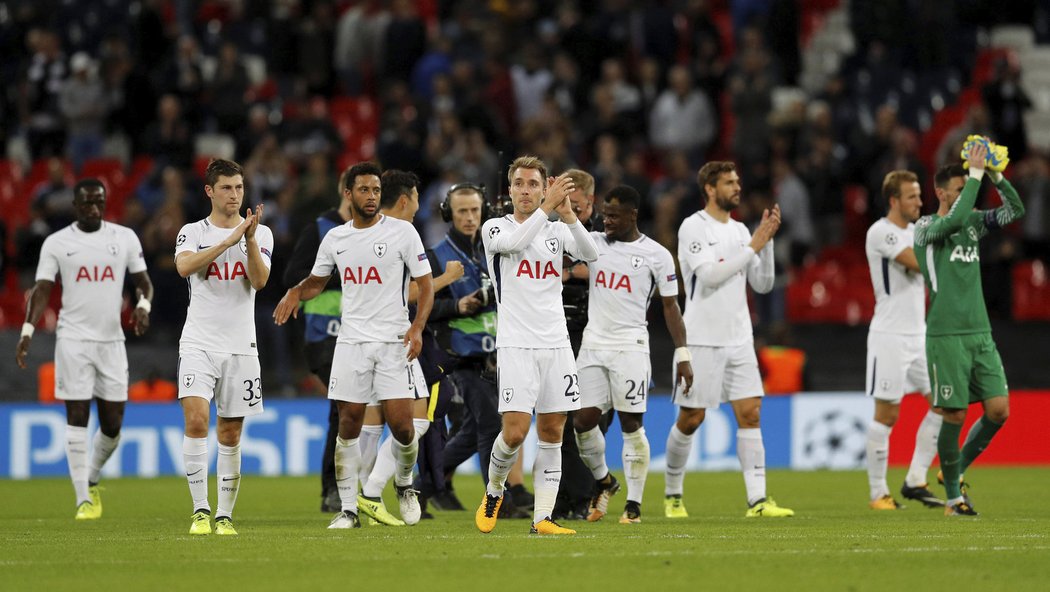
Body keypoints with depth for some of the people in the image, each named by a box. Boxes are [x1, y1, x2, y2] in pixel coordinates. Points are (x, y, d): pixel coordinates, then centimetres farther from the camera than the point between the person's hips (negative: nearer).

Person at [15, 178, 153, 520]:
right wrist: (28, 330, -14)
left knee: (112, 424, 3)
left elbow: (143, 282, 10)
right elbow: (42, 290, -1)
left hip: (112, 340, 2)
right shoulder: (57, 243, 2)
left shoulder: (124, 238, 7)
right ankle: (83, 500, -5)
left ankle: (91, 480, 30)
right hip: (73, 340, -2)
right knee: (77, 418, -6)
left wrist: (143, 306, -12)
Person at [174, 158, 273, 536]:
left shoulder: (261, 233, 7)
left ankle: (225, 515, 13)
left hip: (241, 347, 2)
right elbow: (184, 266, -18)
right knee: (196, 418, -19)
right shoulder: (193, 232, 3)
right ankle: (200, 510, -14)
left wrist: (250, 240, -22)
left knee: (230, 435, 5)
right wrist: (229, 240, -25)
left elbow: (260, 281, -8)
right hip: (199, 344, -2)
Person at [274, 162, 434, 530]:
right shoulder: (335, 239, 9)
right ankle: (348, 509, 5)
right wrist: (296, 293, 2)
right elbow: (317, 281, 25)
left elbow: (425, 285, -1)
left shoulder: (402, 232, -2)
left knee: (401, 424, -8)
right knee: (348, 425, -1)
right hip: (351, 341, 3)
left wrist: (417, 327, -16)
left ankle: (404, 484, 21)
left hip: (394, 341, -3)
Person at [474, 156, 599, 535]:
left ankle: (542, 518, 5)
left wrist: (568, 213, -23)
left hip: (556, 345, 4)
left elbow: (589, 254, -9)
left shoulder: (556, 230, 10)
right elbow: (514, 243, -22)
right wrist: (549, 207, -27)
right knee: (515, 432, -12)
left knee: (552, 434, 1)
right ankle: (494, 490, 15)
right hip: (516, 345, -4)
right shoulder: (495, 228, 1)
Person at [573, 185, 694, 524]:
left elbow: (670, 307, 2)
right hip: (593, 343, 3)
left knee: (631, 423, -4)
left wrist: (683, 355, -3)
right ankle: (603, 481, 24)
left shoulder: (656, 255, 0)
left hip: (630, 347, -3)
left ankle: (634, 503, 5)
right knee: (583, 420, -2)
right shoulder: (593, 243, 9)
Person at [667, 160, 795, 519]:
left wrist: (768, 240, -2)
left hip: (739, 340, 5)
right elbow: (709, 274, -20)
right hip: (701, 340, -5)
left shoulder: (740, 231, 12)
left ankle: (757, 500, -9)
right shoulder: (693, 227, -7)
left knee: (750, 414, -5)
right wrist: (754, 246, -17)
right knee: (690, 420, 3)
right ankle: (672, 495, 21)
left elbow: (762, 284, 10)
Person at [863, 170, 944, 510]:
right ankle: (877, 493, 5)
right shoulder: (881, 232, -12)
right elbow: (919, 263, -22)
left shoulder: (915, 231, 14)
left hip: (919, 335, 8)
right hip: (890, 336, -8)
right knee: (887, 414, -3)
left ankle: (915, 481, 9)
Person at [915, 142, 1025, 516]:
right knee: (955, 415, -4)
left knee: (999, 409, -2)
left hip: (980, 334, 6)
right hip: (946, 335, -6)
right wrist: (976, 174, -20)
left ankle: (958, 469, 19)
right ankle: (952, 495, 9)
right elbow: (954, 219, -25)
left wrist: (995, 176, -7)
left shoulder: (974, 222, 14)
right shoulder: (926, 228, -5)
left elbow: (1015, 209, 7)